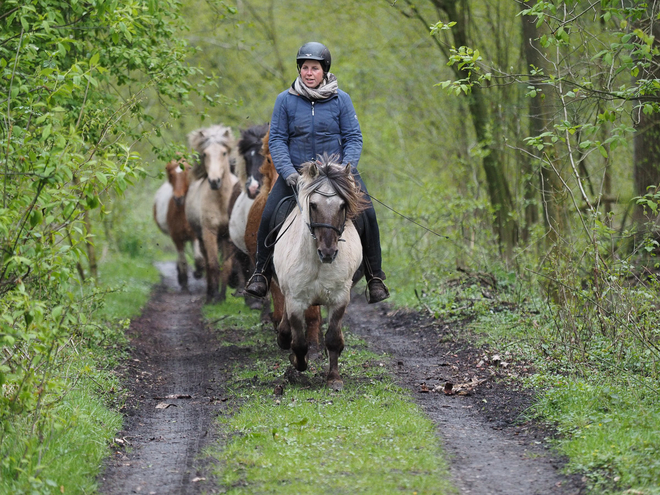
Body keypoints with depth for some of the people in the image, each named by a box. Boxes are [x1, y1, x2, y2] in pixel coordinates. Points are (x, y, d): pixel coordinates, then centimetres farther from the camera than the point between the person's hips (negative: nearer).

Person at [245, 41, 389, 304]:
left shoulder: (341, 99, -1)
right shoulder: (286, 100, -2)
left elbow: (353, 138, 1)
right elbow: (277, 139, -1)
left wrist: (346, 169, -15)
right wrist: (288, 172, -15)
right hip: (296, 171, 0)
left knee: (367, 214, -15)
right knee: (268, 216, -15)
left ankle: (374, 277, 0)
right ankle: (262, 272, 6)